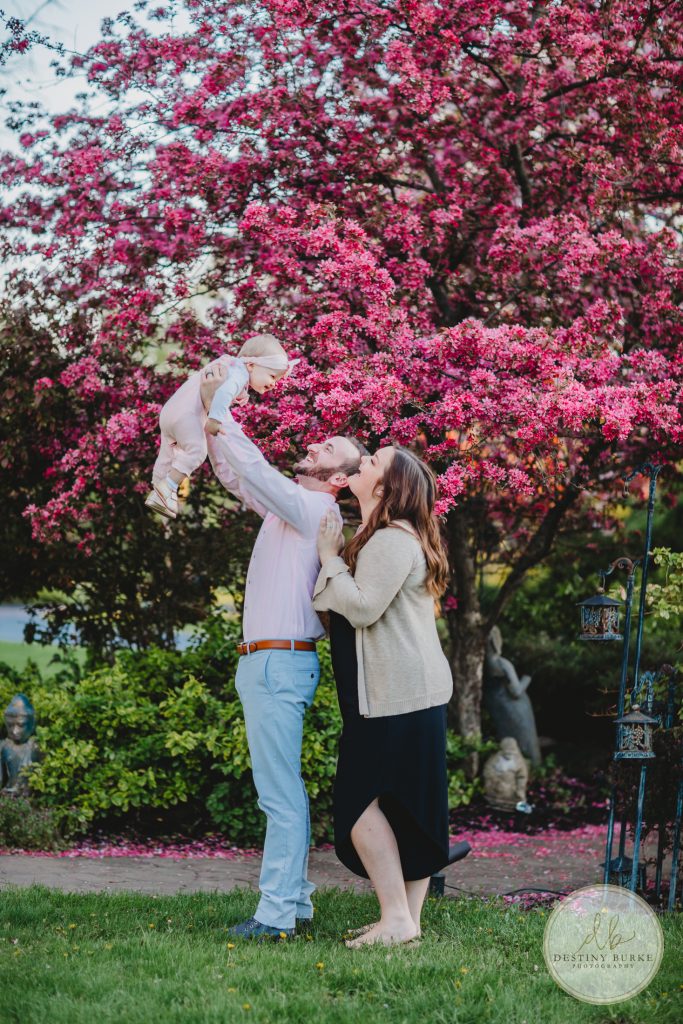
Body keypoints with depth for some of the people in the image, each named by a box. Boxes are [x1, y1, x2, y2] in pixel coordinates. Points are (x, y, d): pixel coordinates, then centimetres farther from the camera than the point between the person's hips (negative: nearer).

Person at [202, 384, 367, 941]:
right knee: (284, 791, 12)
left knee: (280, 794, -9)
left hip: (280, 663, -10)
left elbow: (256, 470, -22)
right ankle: (295, 902, 17)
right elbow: (236, 476, 24)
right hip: (265, 662, 10)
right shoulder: (291, 507, 17)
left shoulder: (314, 509, -10)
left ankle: (277, 912, -9)